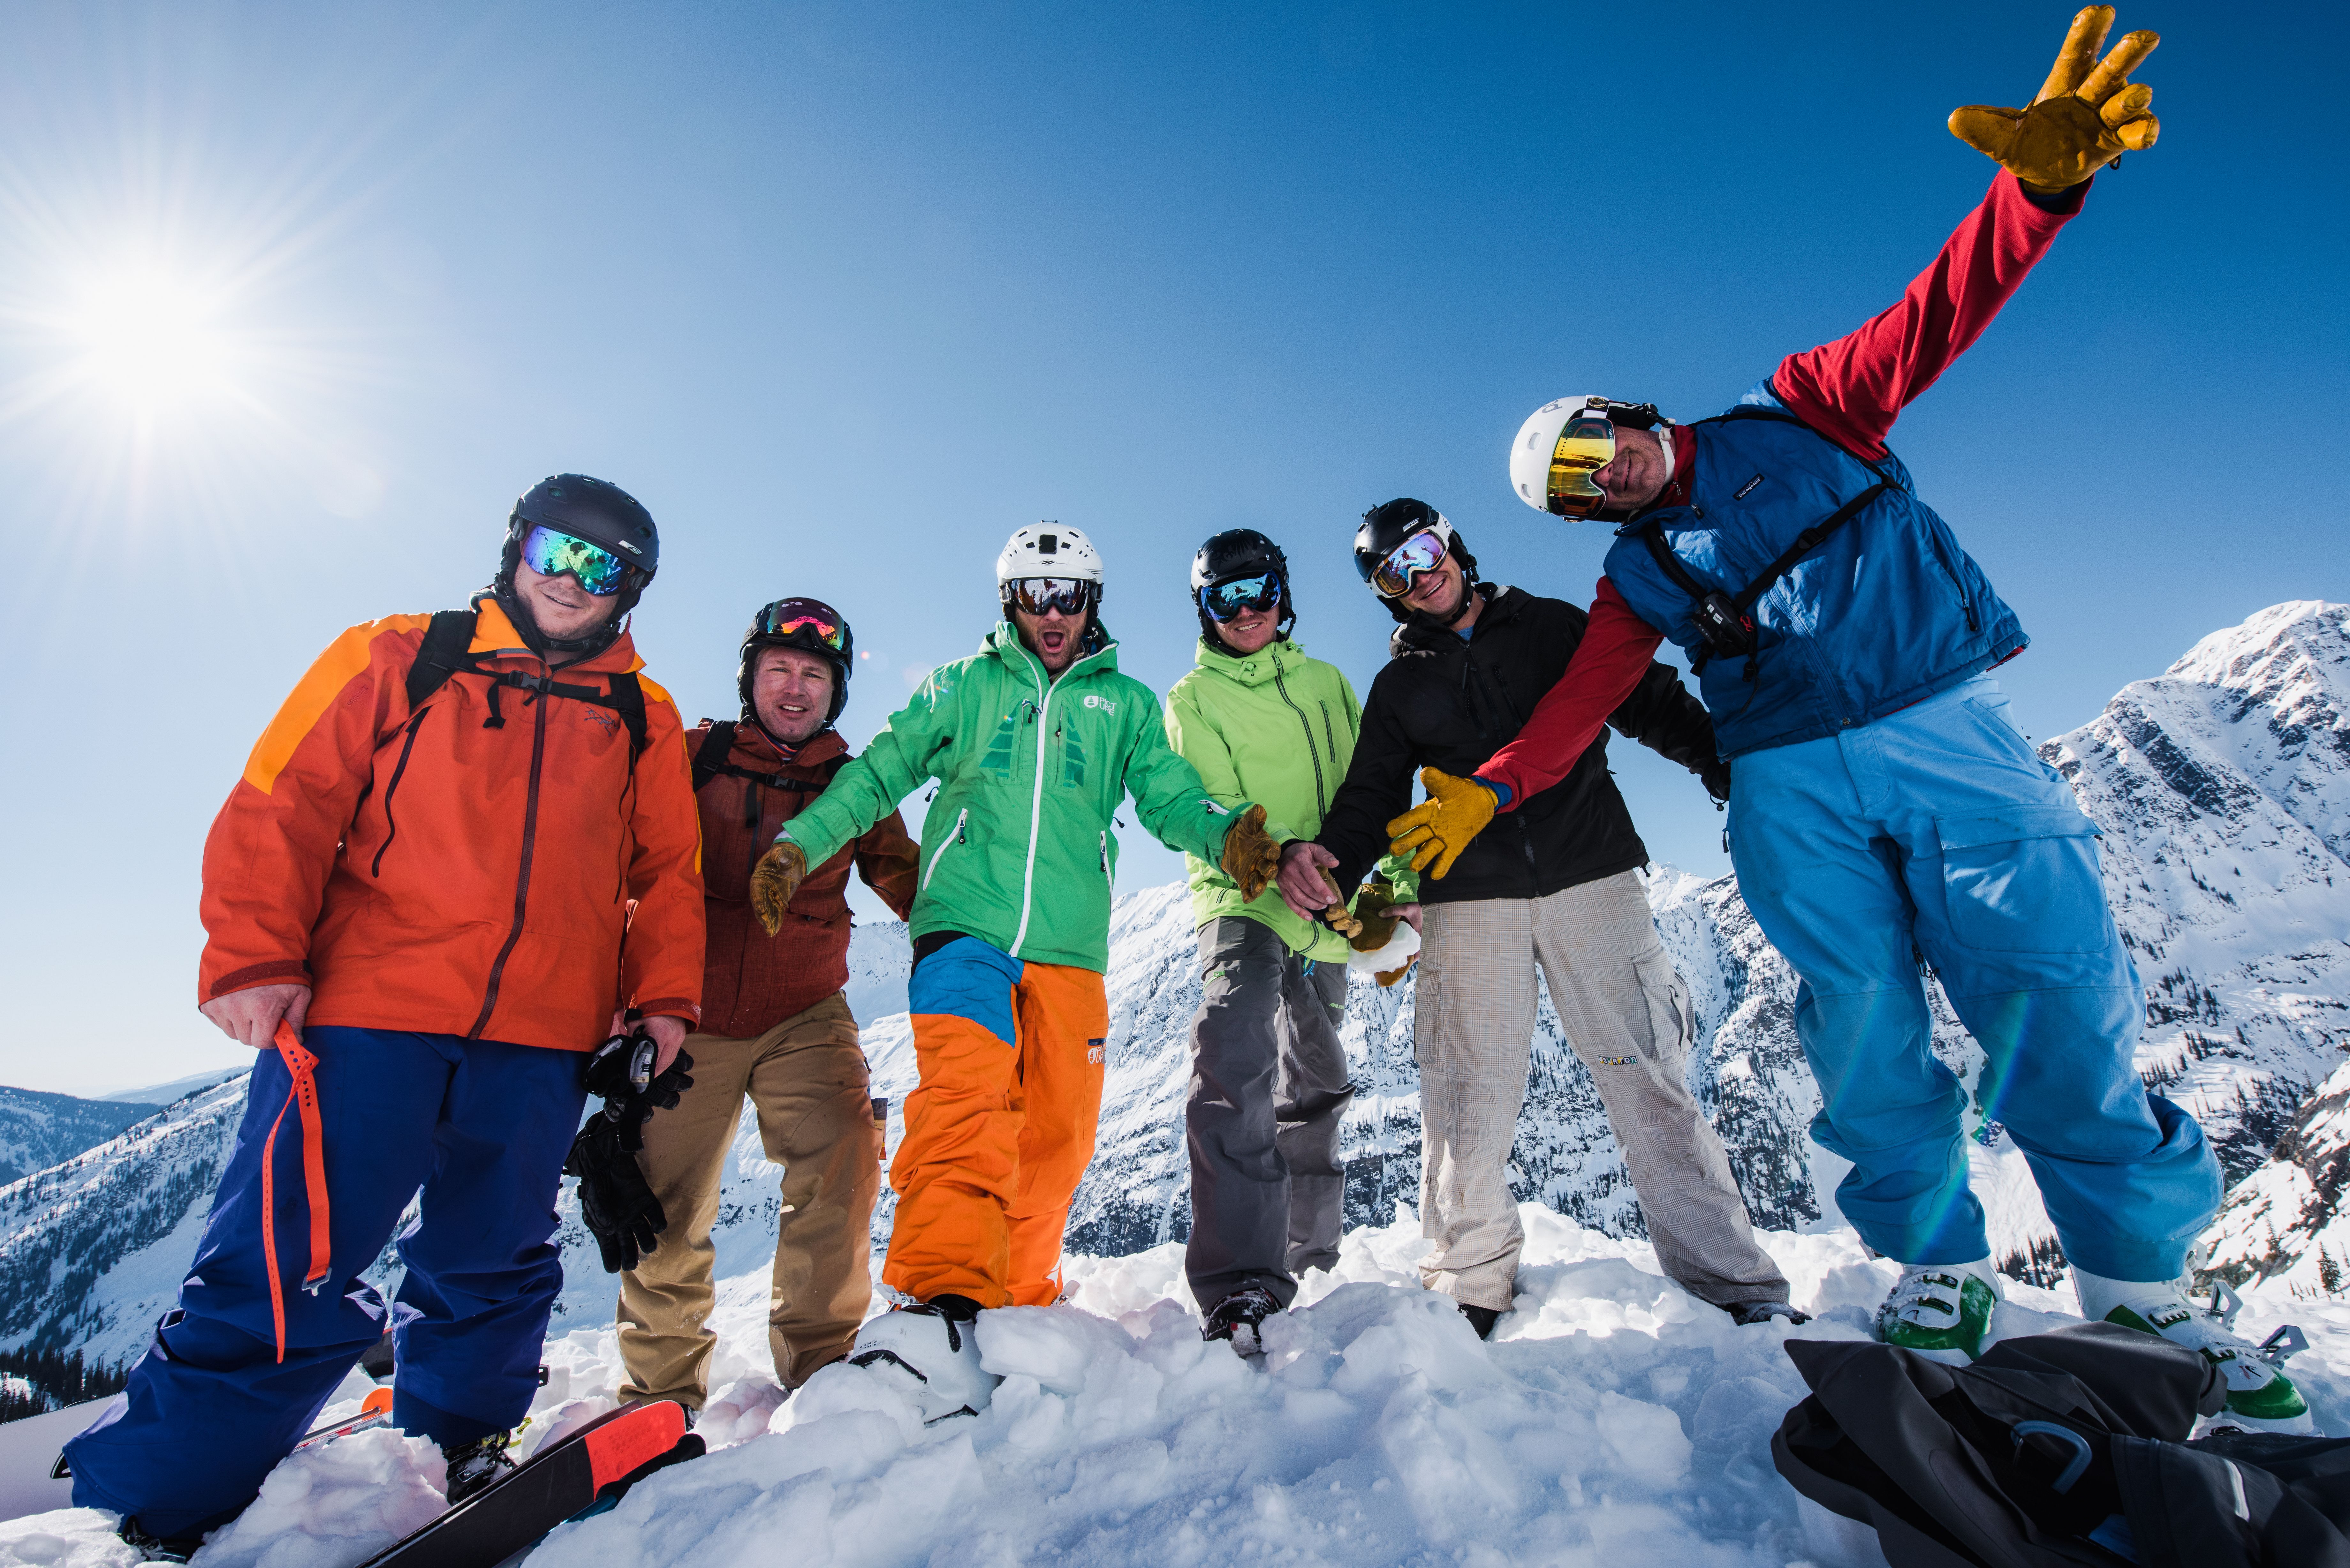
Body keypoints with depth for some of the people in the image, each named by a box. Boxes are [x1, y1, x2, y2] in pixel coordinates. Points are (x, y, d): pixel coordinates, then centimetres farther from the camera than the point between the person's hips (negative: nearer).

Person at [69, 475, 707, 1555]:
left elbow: (668, 873, 14)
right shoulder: (399, 659, 9)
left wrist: (665, 995, 6)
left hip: (540, 1046, 2)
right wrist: (253, 959, -5)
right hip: (363, 1018, -2)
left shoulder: (644, 721, 13)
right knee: (286, 1272, -2)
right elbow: (281, 807, 4)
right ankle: (152, 1504, 14)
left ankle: (460, 1444, 32)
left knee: (495, 1267, 13)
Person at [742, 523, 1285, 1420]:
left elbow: (1170, 799, 9)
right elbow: (879, 774, 12)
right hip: (965, 925, -1)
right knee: (967, 1095, -23)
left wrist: (1224, 837, -12)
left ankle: (1021, 1303, 19)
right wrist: (800, 843, -2)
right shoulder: (963, 688, 15)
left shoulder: (1126, 703, 18)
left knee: (1055, 1142, 2)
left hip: (1070, 947, 2)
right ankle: (947, 1300, -27)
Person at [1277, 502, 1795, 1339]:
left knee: (1646, 1078, -4)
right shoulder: (1398, 687, 17)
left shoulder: (1553, 627, 14)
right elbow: (1370, 798, 10)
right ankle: (1470, 1289, 13)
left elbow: (1655, 706, 11)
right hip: (1467, 900, 1)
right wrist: (1326, 858, -11)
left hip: (1590, 877, -1)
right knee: (1468, 1101, 0)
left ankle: (1735, 1286, 6)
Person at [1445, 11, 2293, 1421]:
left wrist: (2039, 179, -18)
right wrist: (1484, 794, -10)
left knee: (2059, 996, -5)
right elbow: (1578, 705, 2)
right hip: (1795, 795, 1)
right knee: (1864, 1027, -3)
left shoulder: (1798, 414, 10)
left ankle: (2141, 1286, 12)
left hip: (1948, 727, -1)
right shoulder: (1638, 576, 11)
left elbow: (1938, 317, -1)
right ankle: (1942, 1267, 15)